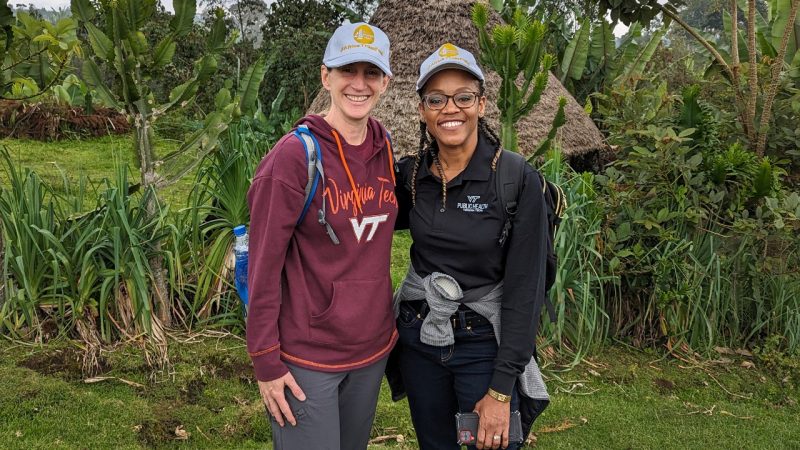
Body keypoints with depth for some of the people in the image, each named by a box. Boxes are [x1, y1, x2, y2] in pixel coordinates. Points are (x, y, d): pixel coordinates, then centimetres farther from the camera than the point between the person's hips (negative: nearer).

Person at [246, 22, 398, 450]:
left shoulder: (385, 151, 3)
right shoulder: (294, 156, -16)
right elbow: (264, 266, -15)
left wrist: (384, 319, 10)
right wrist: (266, 361, -13)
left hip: (373, 349, 6)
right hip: (307, 356, -6)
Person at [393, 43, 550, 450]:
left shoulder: (518, 180, -16)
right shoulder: (412, 173, -3)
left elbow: (524, 289, -15)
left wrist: (501, 390, -15)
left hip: (484, 343, -4)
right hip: (418, 339, 4)